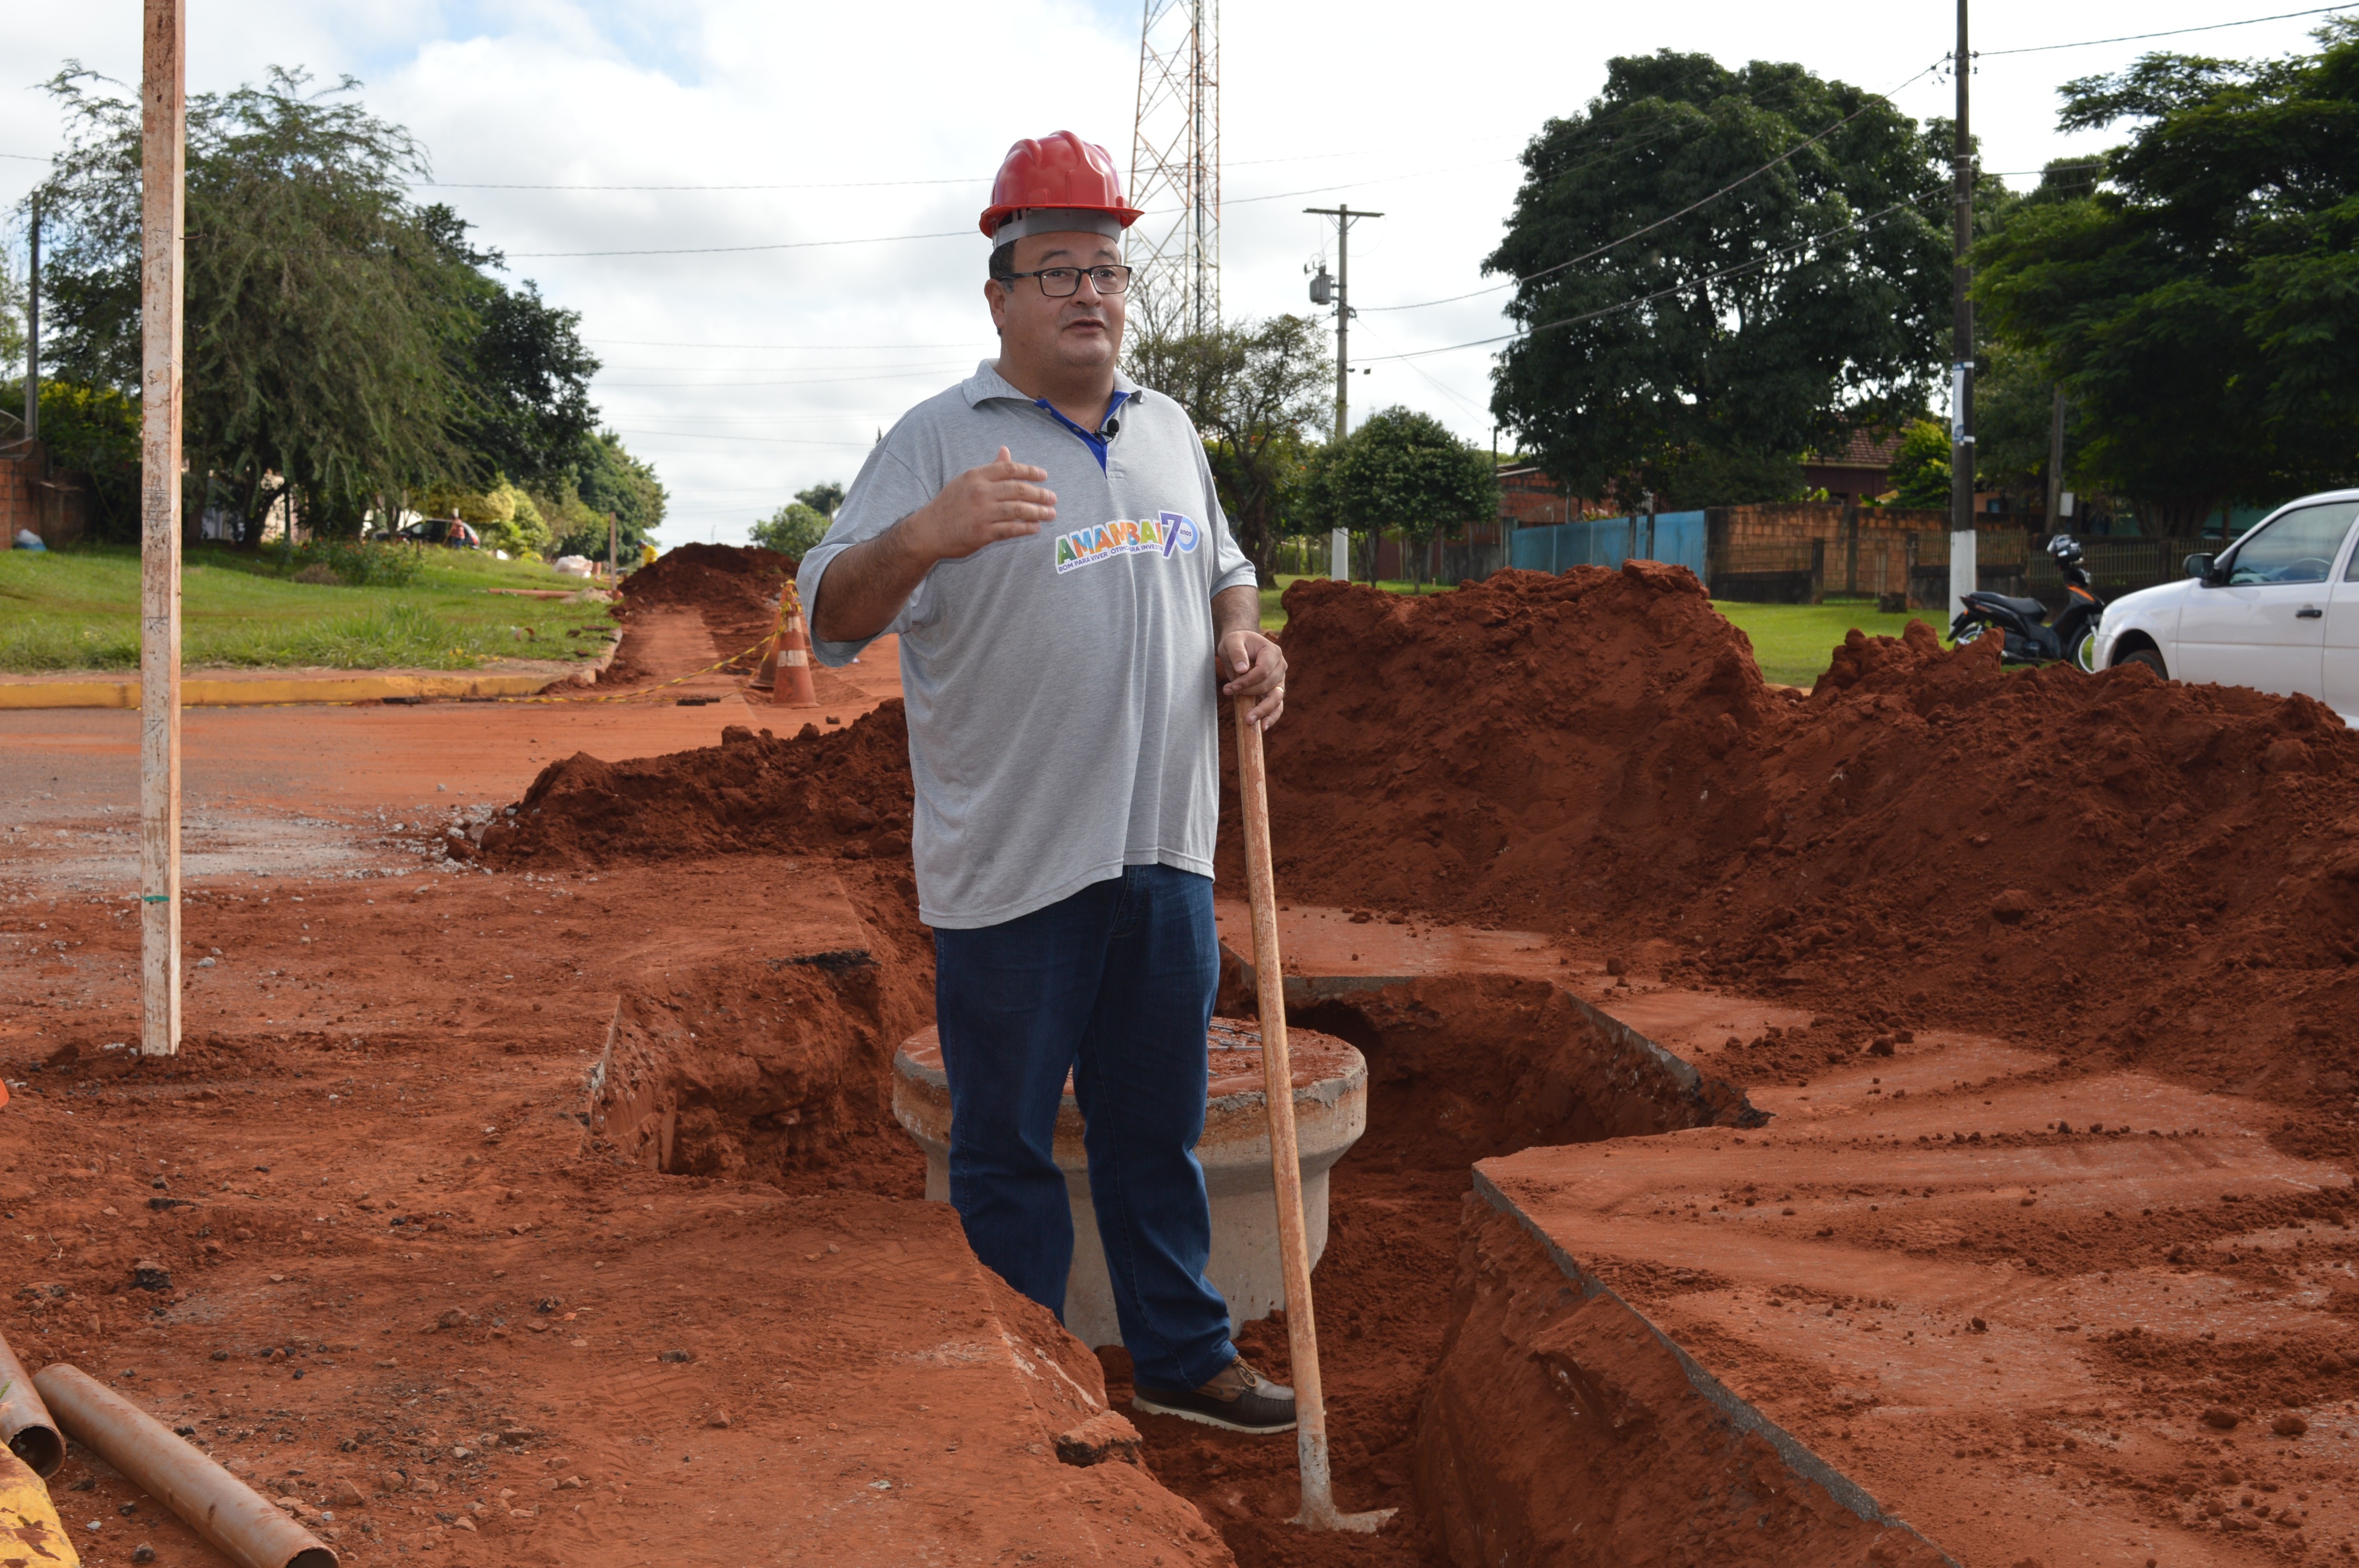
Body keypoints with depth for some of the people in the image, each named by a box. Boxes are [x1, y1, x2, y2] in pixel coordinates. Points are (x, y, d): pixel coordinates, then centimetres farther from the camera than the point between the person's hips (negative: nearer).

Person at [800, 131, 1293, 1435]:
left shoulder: (1166, 431, 14)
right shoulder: (940, 440, -6)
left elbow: (1222, 572, 28)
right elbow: (834, 620, -15)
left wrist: (1242, 640, 5)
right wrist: (923, 536, -35)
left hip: (1164, 851, 6)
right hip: (1012, 868, -5)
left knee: (1158, 1130, 17)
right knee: (1006, 1146, 6)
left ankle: (1182, 1356, 32)